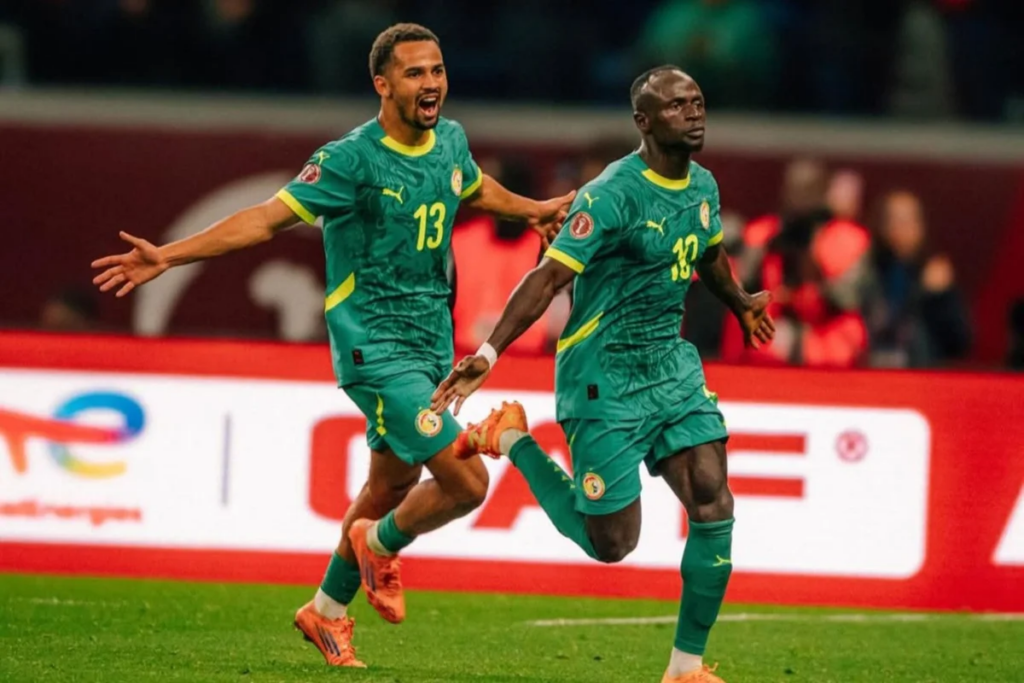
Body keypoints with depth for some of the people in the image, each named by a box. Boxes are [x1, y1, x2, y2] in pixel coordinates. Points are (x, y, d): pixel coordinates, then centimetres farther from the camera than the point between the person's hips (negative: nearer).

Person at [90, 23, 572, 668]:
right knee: (466, 482, -14)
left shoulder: (450, 140, 3)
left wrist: (534, 209, 37)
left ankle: (329, 610, 36)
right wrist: (167, 257, -23)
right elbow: (268, 217, -17)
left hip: (432, 341, 8)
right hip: (376, 344, -8)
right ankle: (381, 544, 16)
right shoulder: (353, 160, -18)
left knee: (394, 482, 17)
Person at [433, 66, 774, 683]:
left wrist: (741, 303, 47)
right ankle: (513, 440, 21)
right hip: (604, 379, -7)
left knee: (714, 504, -9)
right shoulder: (613, 195, -20)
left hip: (671, 364, 7)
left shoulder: (703, 186, 5)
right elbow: (548, 278, -25)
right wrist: (490, 353, -35)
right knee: (612, 543, -1)